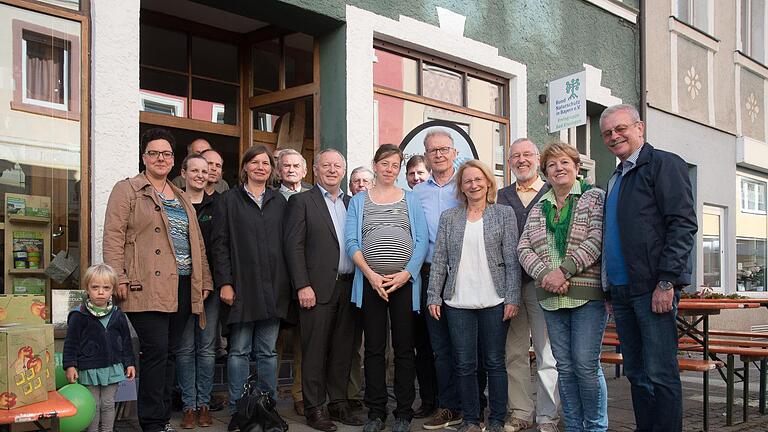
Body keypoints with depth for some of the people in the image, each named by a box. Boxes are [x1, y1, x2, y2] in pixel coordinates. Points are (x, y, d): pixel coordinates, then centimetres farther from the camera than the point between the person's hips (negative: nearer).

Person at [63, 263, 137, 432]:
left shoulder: (118, 316, 2)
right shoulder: (79, 316, -8)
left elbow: (126, 342, 10)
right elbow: (71, 343, -5)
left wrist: (129, 363, 9)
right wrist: (70, 366, -9)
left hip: (112, 368, 3)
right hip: (89, 369, -3)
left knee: (108, 405, 12)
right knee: (93, 406, 6)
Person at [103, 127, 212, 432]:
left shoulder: (182, 199, 21)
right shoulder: (127, 190, 3)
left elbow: (197, 243, 21)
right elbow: (113, 235, -5)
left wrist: (204, 281, 15)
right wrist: (118, 279, -13)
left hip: (182, 287, 6)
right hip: (147, 287, -6)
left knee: (169, 353, 9)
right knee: (156, 351, -9)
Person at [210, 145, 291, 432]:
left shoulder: (279, 202, 12)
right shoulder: (228, 201, 4)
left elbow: (287, 244, 10)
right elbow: (219, 244, -1)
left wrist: (288, 283, 3)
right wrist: (225, 282, -9)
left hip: (273, 287, 2)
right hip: (242, 286, -2)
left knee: (268, 351, 8)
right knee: (239, 350, 3)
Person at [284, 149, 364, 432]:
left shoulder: (352, 203, 15)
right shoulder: (302, 201, 1)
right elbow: (294, 246, -6)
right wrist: (303, 286, -13)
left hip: (349, 287, 5)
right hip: (318, 288, -5)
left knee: (342, 349, 10)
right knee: (315, 350, 1)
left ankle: (339, 404, 21)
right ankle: (314, 409, 9)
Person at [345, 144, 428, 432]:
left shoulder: (411, 200, 10)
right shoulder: (359, 201, 10)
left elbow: (421, 242, 3)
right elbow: (351, 242, 2)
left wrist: (406, 274, -10)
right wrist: (371, 275, -11)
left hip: (405, 282, 0)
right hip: (370, 283, 0)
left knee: (404, 348, 2)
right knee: (374, 348, 3)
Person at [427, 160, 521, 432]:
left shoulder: (504, 214, 5)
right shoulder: (449, 217, 9)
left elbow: (512, 260, 0)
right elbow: (439, 260, 7)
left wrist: (512, 298, -7)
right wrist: (434, 297, 1)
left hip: (494, 302, -1)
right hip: (458, 302, 2)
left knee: (495, 363, 5)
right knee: (464, 365, 6)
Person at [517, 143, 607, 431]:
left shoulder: (594, 198, 2)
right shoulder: (538, 208, 16)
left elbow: (597, 240, -11)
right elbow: (524, 248, 7)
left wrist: (564, 270, -17)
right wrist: (546, 274, -10)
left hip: (588, 295, -4)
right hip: (551, 297, 5)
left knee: (586, 364, -5)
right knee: (564, 367, 9)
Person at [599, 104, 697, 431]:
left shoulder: (664, 163, -3)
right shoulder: (616, 179, 20)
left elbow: (683, 225, -12)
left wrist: (667, 282, -18)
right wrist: (610, 287, 15)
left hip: (653, 287, -8)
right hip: (621, 290, 8)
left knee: (660, 374, -4)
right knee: (636, 374, 12)